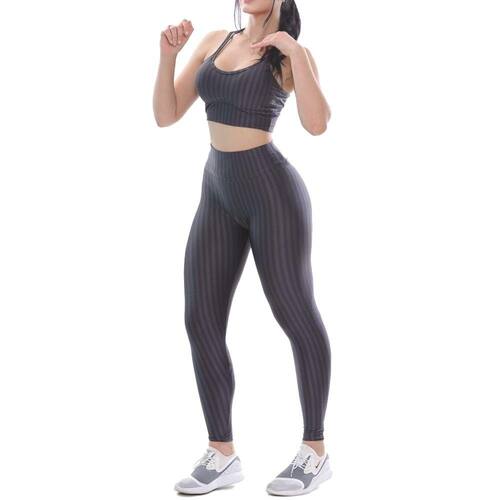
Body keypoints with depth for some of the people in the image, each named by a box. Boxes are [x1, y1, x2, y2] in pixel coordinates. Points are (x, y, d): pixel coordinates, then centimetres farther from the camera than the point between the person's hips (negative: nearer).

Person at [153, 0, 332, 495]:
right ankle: (222, 454, 9)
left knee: (295, 316, 0)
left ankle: (315, 451, 12)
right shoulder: (214, 42, 13)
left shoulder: (292, 54, -3)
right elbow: (165, 115, 9)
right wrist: (168, 54, -4)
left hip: (272, 189, -6)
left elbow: (317, 123, -20)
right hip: (218, 195, 6)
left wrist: (294, 51, -19)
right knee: (201, 321, 0)